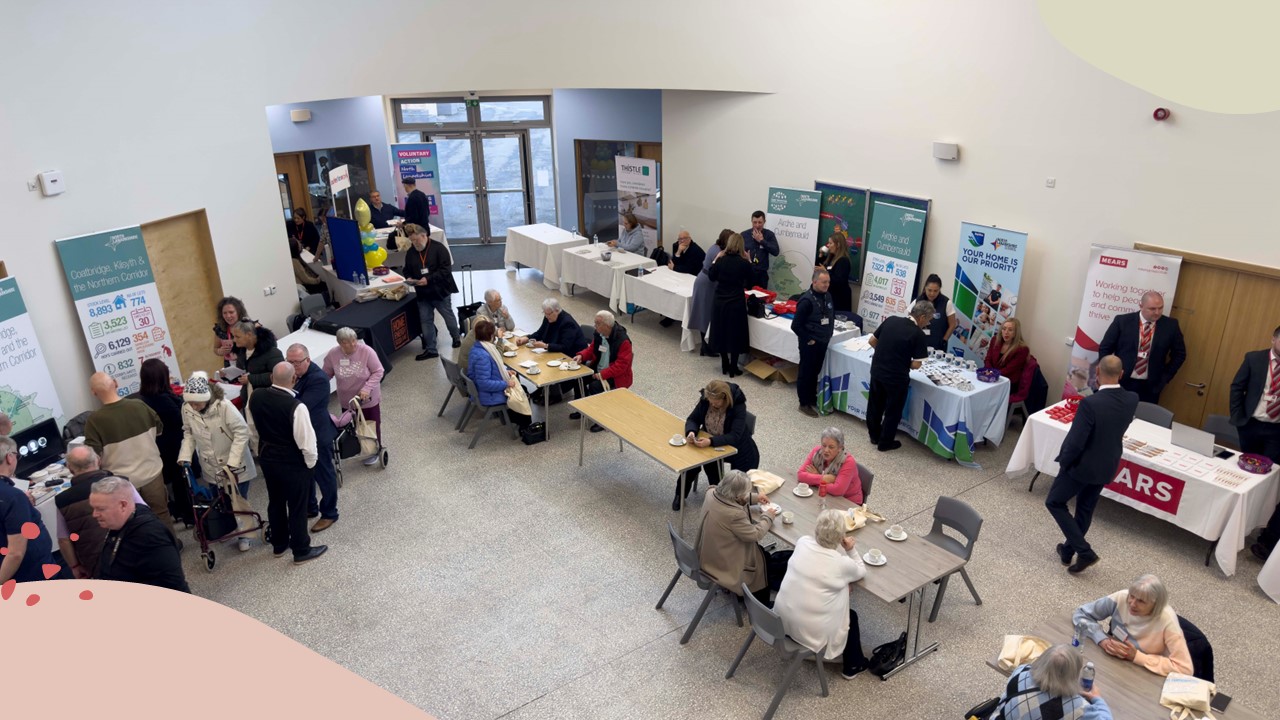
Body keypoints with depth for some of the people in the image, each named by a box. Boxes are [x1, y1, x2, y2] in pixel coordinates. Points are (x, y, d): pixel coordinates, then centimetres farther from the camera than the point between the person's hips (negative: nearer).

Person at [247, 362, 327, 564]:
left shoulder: (255, 398, -10)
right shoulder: (296, 406, -30)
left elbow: (253, 432, 5)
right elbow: (306, 441, -23)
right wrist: (310, 462, -4)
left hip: (267, 458, 6)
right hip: (293, 463, -6)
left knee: (275, 501, 23)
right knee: (297, 507, 10)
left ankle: (279, 545, 40)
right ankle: (301, 551, 25)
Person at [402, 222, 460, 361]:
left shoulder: (438, 248, -14)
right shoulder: (410, 253, 3)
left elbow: (446, 269, -20)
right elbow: (407, 271, 13)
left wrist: (428, 279, -27)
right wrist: (409, 278, -11)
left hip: (441, 291, -4)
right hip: (422, 294, 5)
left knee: (448, 317, 14)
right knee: (426, 321, 6)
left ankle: (457, 338, 38)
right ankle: (430, 349, 15)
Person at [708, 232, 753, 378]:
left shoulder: (720, 260, -5)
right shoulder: (744, 263, -11)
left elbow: (712, 277, 9)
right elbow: (751, 283, 1)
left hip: (720, 302, 3)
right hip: (736, 303, -3)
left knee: (721, 333, 16)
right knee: (735, 335, 8)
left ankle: (725, 366, 24)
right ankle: (733, 369, 13)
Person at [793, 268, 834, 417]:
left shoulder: (827, 296, 1)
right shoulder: (807, 300, -23)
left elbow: (832, 316, 19)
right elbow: (796, 325, -21)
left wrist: (829, 334, 12)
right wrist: (808, 340, -15)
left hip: (822, 342, 7)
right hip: (810, 344, -7)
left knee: (815, 372, 19)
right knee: (806, 373, 6)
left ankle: (813, 399, 34)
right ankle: (804, 404, 17)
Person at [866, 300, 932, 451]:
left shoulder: (891, 320, -1)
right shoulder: (919, 335, -15)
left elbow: (872, 341, 5)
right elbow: (916, 365, -15)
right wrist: (904, 361, 5)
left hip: (877, 370, 5)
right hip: (896, 377, -5)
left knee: (875, 404, 22)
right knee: (893, 410, 14)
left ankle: (874, 435, 39)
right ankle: (885, 443, 26)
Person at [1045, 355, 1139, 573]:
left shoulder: (1090, 403, -30)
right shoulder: (1132, 400, -10)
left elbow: (1075, 442, -24)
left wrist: (1063, 461, -9)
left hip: (1083, 465, -7)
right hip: (1108, 465, 7)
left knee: (1054, 502, 14)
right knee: (1085, 509, 23)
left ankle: (1084, 551, 9)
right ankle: (1068, 551, 38)